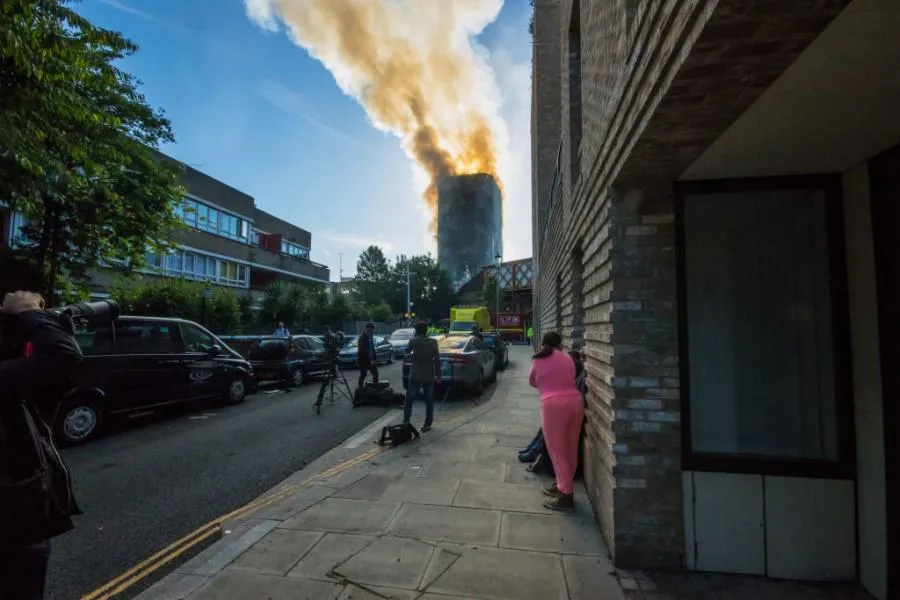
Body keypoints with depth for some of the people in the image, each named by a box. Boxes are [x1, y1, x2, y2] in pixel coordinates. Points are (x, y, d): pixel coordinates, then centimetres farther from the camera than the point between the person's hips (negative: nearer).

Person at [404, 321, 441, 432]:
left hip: (415, 375, -1)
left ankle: (406, 422, 10)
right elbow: (437, 360, -2)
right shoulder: (433, 342, -4)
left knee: (409, 400, 11)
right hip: (429, 376, 1)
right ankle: (427, 425, 10)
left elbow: (407, 352, 12)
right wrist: (438, 375, 4)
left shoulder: (413, 341, -7)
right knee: (429, 401, 9)